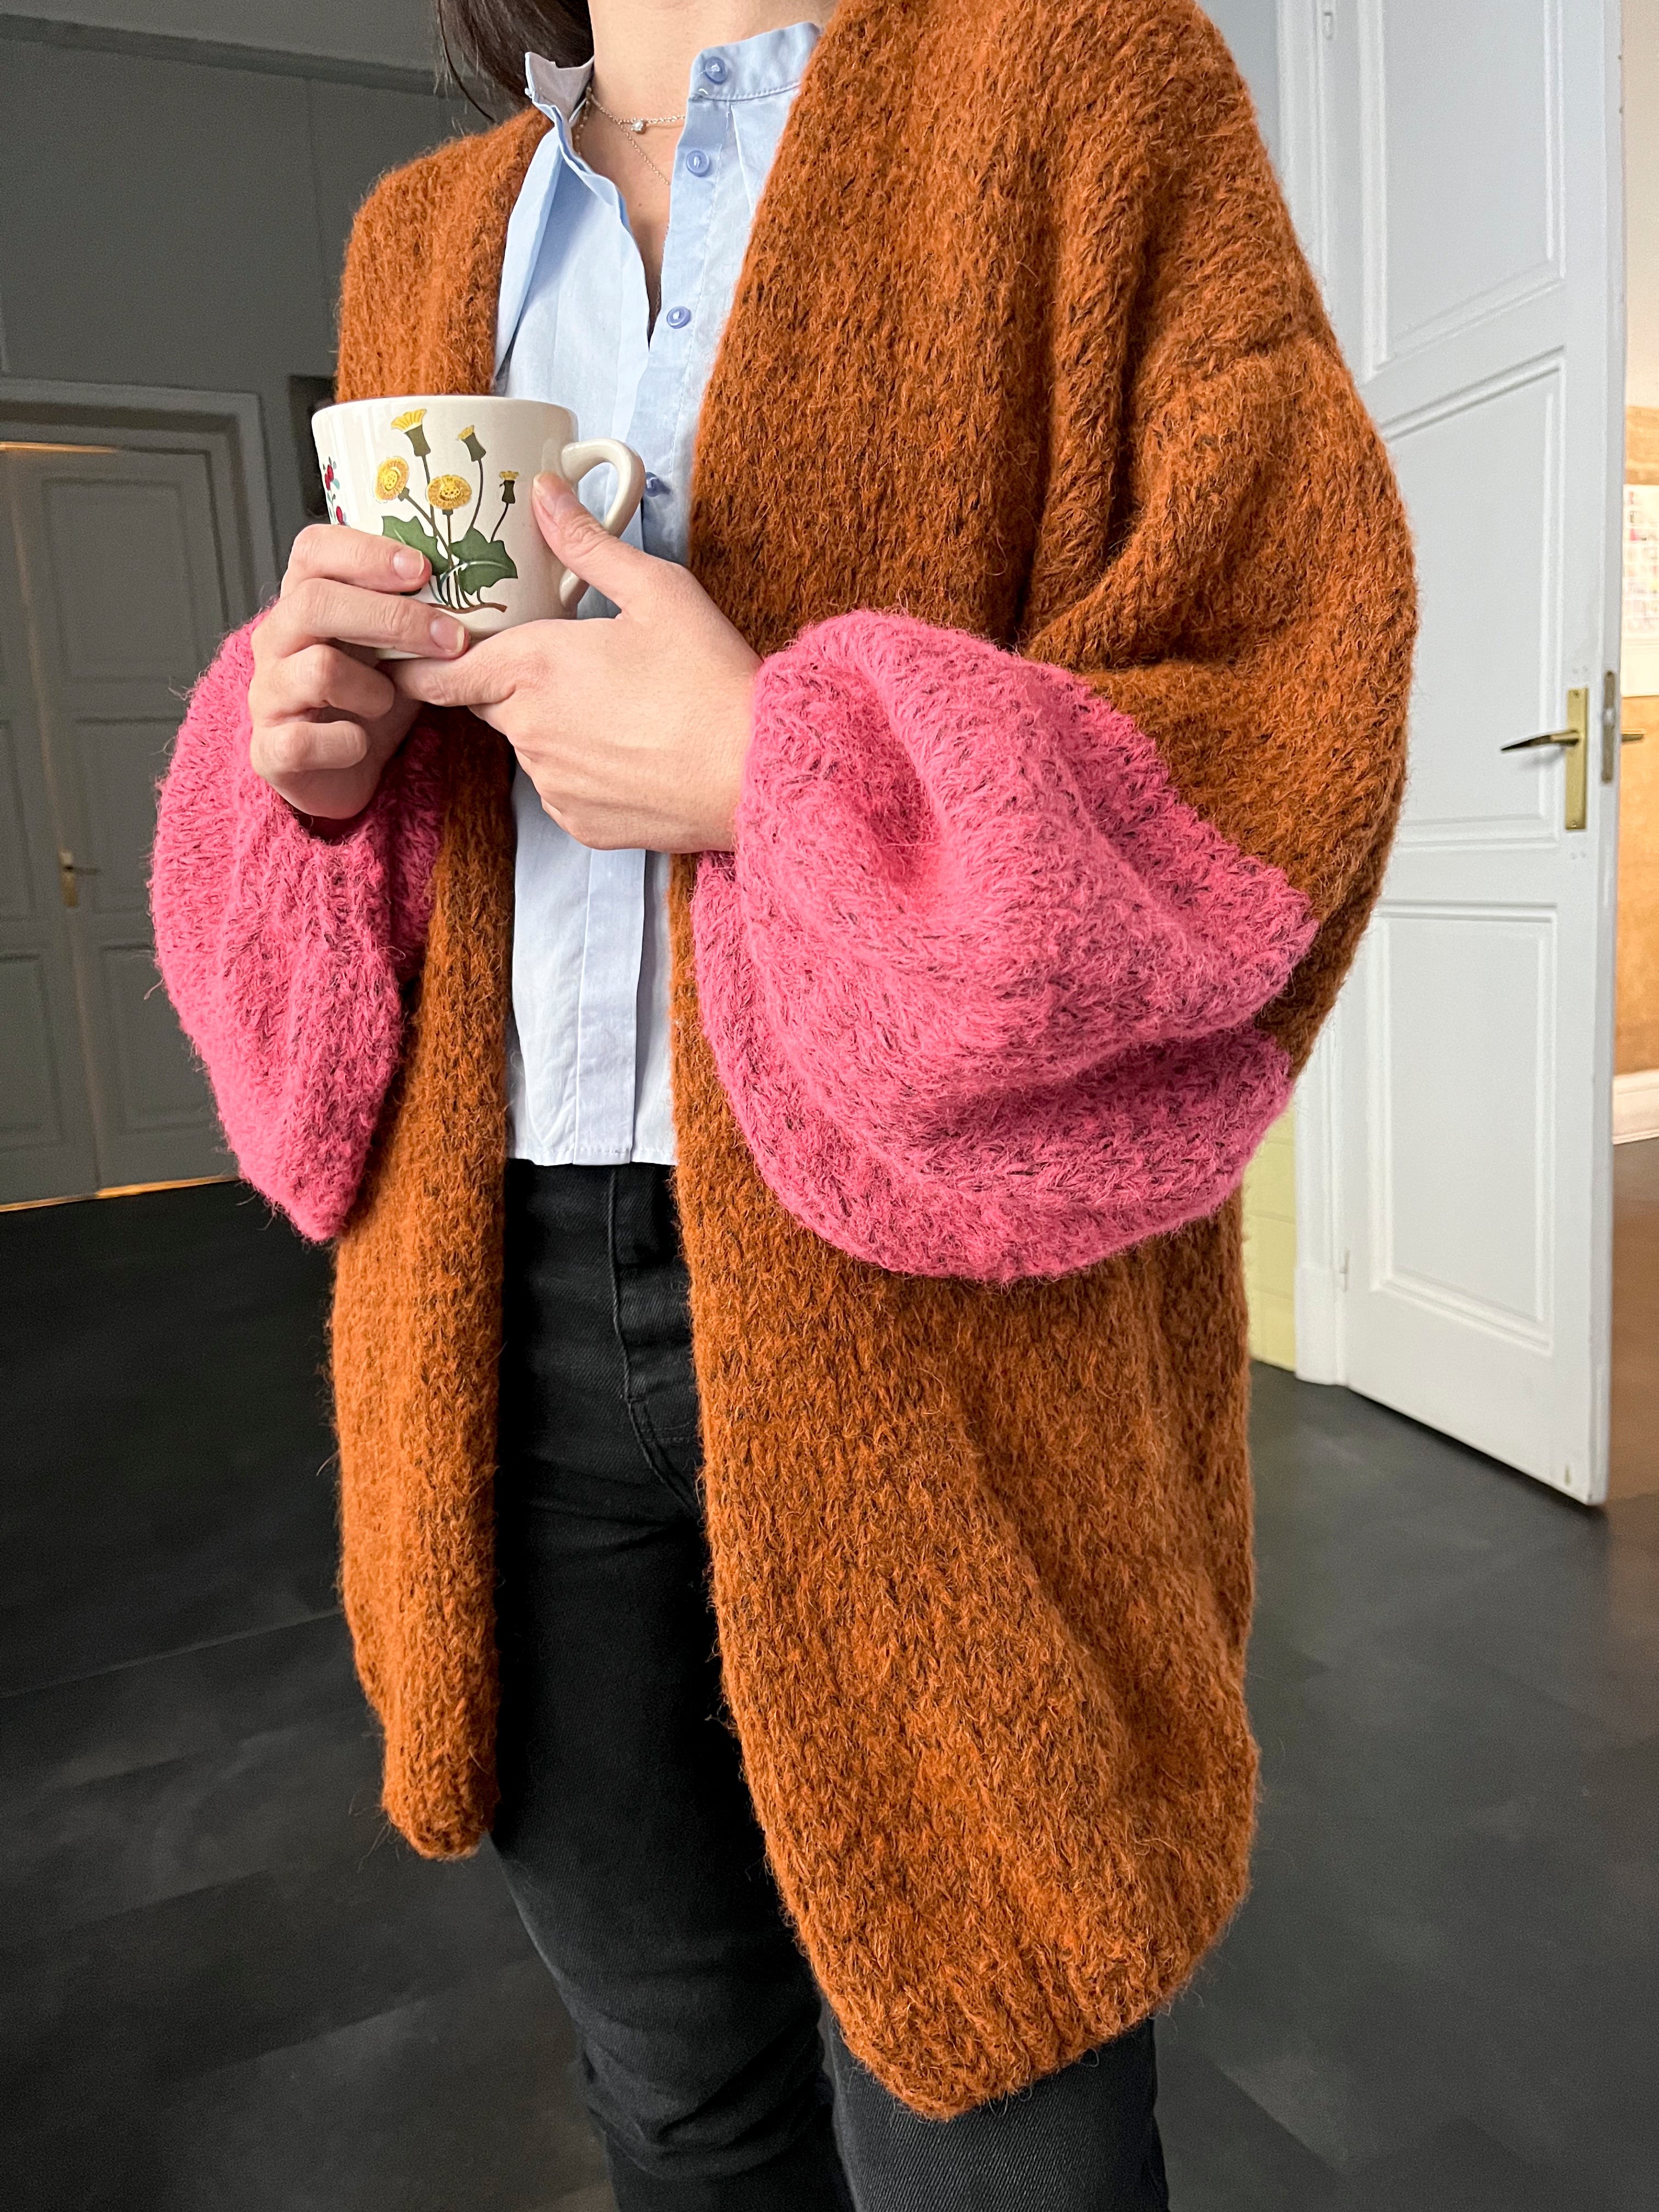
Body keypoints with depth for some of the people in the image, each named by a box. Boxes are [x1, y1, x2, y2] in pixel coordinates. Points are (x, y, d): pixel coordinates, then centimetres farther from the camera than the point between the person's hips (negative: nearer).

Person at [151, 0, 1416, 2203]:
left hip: (926, 1306, -4)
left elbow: (1286, 703, -7)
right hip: (514, 1295, 5)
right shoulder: (424, 239, 18)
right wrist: (315, 751, -2)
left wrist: (773, 773, -18)